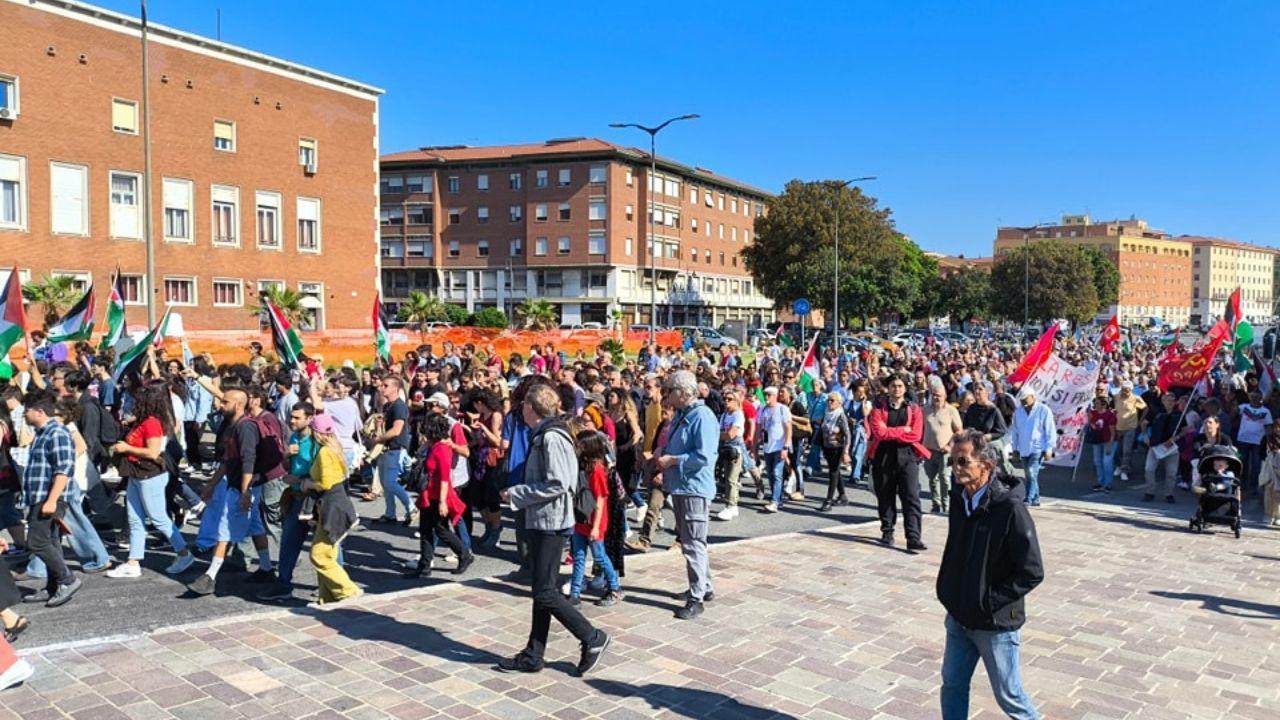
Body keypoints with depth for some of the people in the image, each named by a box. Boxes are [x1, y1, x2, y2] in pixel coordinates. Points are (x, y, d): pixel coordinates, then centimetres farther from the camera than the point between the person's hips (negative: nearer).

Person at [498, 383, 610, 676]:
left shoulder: (551, 437, -18)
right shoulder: (542, 435, 13)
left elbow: (558, 484, -23)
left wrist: (516, 494, -16)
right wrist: (517, 493, 7)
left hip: (550, 523, -10)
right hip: (541, 521, 10)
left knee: (544, 592, -5)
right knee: (542, 591, 13)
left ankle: (592, 638, 7)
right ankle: (533, 655, 20)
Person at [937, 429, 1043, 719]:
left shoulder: (1010, 509, -21)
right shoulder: (959, 499, 0)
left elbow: (1032, 572, -19)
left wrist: (990, 602, -17)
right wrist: (947, 591, 8)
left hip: (996, 623, -6)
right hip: (959, 617, 6)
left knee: (1008, 696, 9)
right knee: (952, 685, 15)